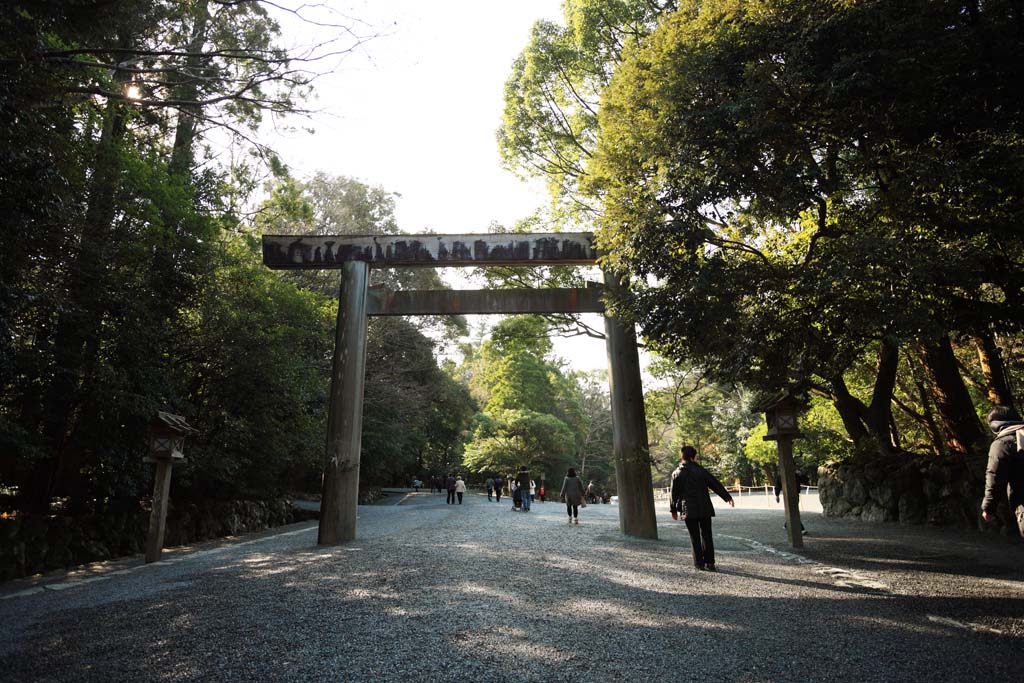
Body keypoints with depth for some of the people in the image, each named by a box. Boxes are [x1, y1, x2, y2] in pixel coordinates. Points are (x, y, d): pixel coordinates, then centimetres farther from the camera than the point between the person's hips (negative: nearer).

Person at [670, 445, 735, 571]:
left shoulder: (677, 474, -2)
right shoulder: (701, 471, -1)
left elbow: (674, 494, 2)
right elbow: (716, 485, -1)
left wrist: (673, 510, 12)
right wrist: (727, 497, 4)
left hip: (689, 510, 0)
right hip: (705, 509, 1)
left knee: (695, 537, 7)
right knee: (706, 535, 9)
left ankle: (699, 563, 7)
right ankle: (709, 562, 7)